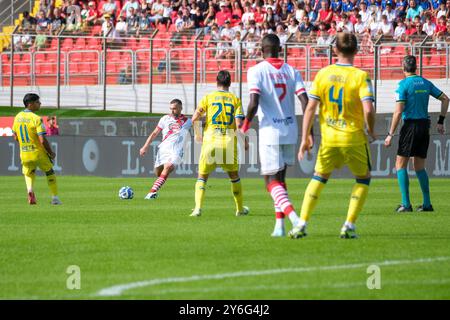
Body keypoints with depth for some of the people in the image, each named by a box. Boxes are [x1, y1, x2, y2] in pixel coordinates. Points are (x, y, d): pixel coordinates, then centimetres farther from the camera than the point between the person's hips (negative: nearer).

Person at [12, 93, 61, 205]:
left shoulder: (18, 117, 2)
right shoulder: (36, 119, -18)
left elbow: (15, 137, 12)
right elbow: (42, 140, -22)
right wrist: (51, 153, -7)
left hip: (24, 154, 4)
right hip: (39, 154, -4)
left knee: (28, 173, 24)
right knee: (50, 172, 18)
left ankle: (30, 188, -7)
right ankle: (55, 197, 18)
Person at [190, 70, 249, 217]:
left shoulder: (208, 98, 4)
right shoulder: (235, 99, 5)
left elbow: (195, 118, -6)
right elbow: (239, 123, -5)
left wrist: (197, 134, 11)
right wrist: (245, 142, 7)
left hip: (210, 141, -1)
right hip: (229, 143, 1)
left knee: (202, 176, 9)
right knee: (234, 176, 21)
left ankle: (198, 208, -9)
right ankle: (240, 209, 26)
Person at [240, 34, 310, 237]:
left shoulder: (256, 71, -6)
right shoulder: (291, 71, 6)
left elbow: (254, 103, -17)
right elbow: (305, 102, -3)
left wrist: (244, 128, -2)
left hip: (270, 131, -5)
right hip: (290, 131, 5)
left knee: (271, 180, -1)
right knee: (280, 178, 18)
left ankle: (293, 217, -24)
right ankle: (279, 225, 13)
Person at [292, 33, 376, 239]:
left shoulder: (323, 74, 0)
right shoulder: (361, 76, -10)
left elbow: (310, 108, -2)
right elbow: (368, 109, -19)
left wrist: (305, 138, 3)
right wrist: (371, 131, 1)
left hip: (329, 139, 3)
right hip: (354, 138, -3)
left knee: (319, 177, 20)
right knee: (363, 179, 18)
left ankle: (302, 224, 11)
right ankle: (349, 226, 7)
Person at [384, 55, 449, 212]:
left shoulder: (404, 84, -9)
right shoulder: (425, 83, 10)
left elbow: (398, 111, -14)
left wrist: (391, 134, -11)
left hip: (411, 125, -6)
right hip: (425, 125, 6)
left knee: (400, 165, 0)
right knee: (419, 167, 14)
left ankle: (406, 204, -8)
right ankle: (427, 204, 10)